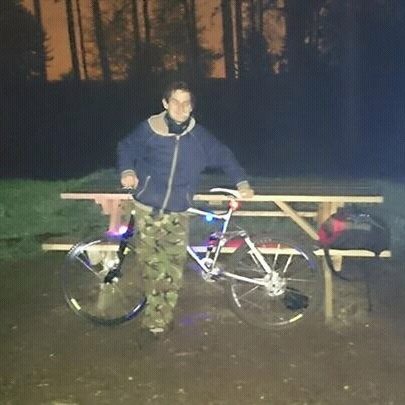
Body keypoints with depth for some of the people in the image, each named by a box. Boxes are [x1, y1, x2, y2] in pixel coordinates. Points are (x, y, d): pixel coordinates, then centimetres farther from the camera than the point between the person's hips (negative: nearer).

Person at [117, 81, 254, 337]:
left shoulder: (199, 136, -1)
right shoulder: (149, 130, -4)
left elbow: (224, 156, 13)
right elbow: (126, 148, 11)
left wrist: (242, 182, 9)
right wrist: (127, 171, -6)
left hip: (177, 213, 1)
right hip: (148, 210, -1)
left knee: (174, 266, -4)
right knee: (151, 263, 2)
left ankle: (159, 318, 10)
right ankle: (158, 317, 21)